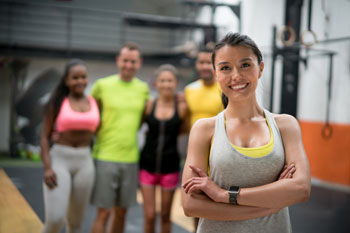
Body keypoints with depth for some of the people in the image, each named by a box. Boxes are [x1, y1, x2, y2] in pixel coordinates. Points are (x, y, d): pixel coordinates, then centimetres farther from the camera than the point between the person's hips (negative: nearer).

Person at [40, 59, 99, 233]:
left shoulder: (95, 103, 6)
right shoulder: (57, 103, -3)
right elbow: (44, 137, -3)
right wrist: (47, 167, -15)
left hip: (84, 163, 3)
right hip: (59, 161, -3)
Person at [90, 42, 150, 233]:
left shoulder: (143, 89, 8)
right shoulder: (102, 85, -2)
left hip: (131, 158, 4)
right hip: (105, 156, -3)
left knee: (121, 212, 11)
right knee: (104, 213, -2)